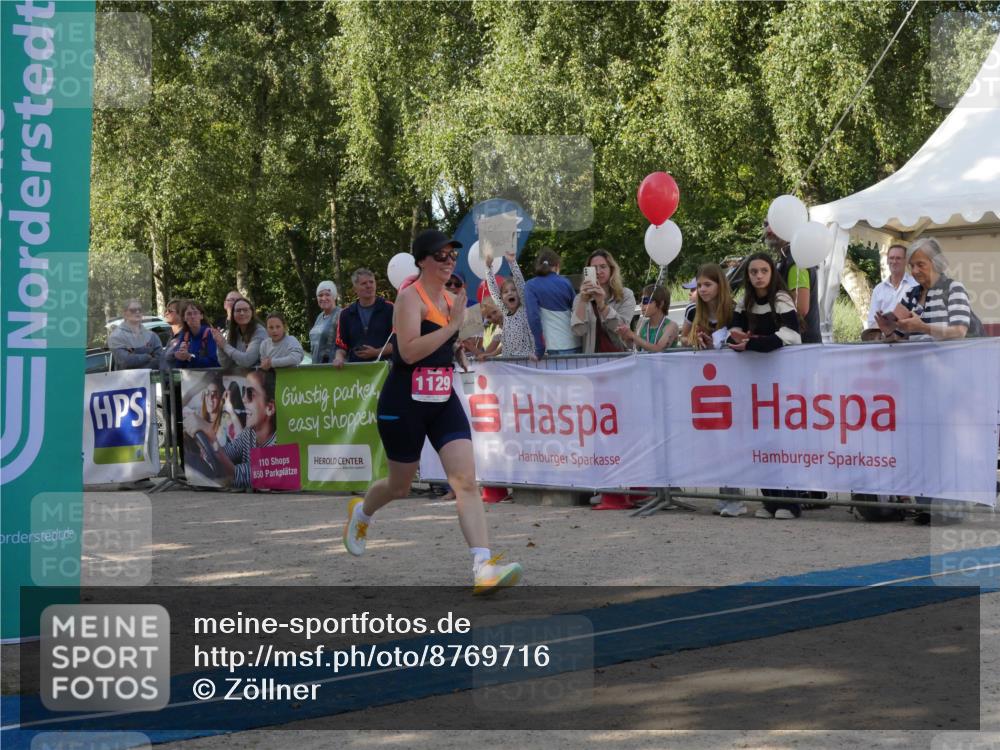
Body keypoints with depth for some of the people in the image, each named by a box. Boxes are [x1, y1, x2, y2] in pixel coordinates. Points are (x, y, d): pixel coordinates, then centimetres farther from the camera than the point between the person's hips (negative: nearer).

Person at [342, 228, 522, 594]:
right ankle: (361, 511, 47)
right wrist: (452, 325, -25)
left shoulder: (450, 299, 12)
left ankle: (484, 567, -22)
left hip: (444, 402, 6)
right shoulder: (410, 297, -12)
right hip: (404, 403, -6)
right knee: (400, 486, 11)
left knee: (466, 480, -12)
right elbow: (409, 351, -26)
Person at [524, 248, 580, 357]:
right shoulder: (565, 282, 9)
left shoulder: (531, 286, 0)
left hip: (556, 348, -3)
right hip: (576, 345, 3)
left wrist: (539, 350, -7)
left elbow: (534, 318, -10)